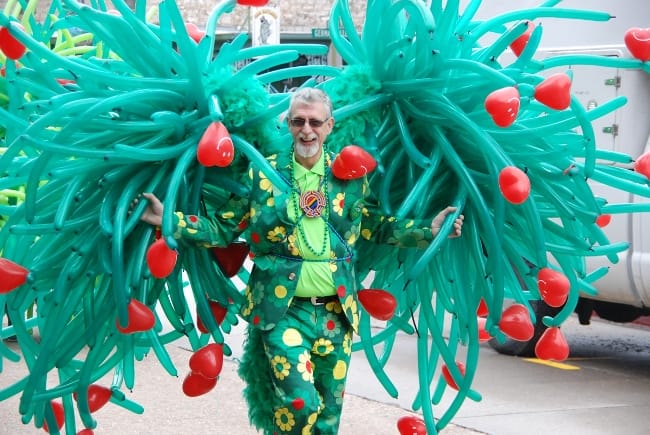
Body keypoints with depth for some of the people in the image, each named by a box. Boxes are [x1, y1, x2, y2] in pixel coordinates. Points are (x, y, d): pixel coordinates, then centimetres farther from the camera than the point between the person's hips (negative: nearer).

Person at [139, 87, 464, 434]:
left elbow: (374, 226, 16)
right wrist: (169, 219, -10)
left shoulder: (350, 175, 5)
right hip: (283, 311, -3)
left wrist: (429, 230, 6)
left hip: (336, 311, 3)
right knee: (299, 403, -19)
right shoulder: (262, 173, -1)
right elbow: (224, 229, 2)